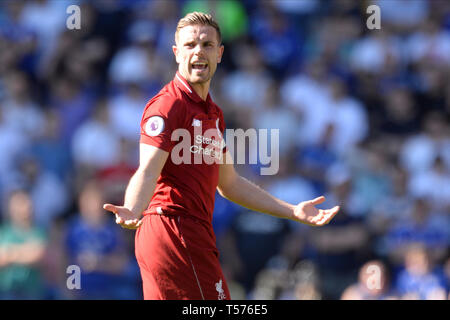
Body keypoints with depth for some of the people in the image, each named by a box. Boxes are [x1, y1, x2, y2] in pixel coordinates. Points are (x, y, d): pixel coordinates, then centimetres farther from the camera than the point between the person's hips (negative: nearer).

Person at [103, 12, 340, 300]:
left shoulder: (213, 113, 20)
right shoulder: (169, 104, -10)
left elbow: (229, 184, 28)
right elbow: (148, 171, -22)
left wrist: (293, 211, 30)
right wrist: (132, 211, -42)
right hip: (176, 230, -9)